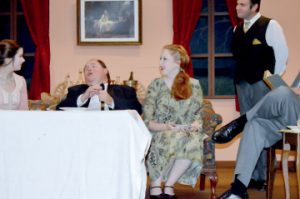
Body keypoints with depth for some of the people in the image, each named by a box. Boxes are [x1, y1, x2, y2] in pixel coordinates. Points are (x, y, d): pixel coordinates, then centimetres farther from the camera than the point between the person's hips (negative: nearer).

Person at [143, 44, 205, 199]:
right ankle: (155, 185, -24)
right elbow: (147, 120, -1)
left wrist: (195, 125, -13)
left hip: (186, 133, 1)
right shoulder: (156, 84, 7)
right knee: (168, 139, -38)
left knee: (194, 140, -35)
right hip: (160, 133, -1)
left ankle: (169, 185, -23)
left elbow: (198, 114, 10)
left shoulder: (194, 85, 11)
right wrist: (165, 126, -19)